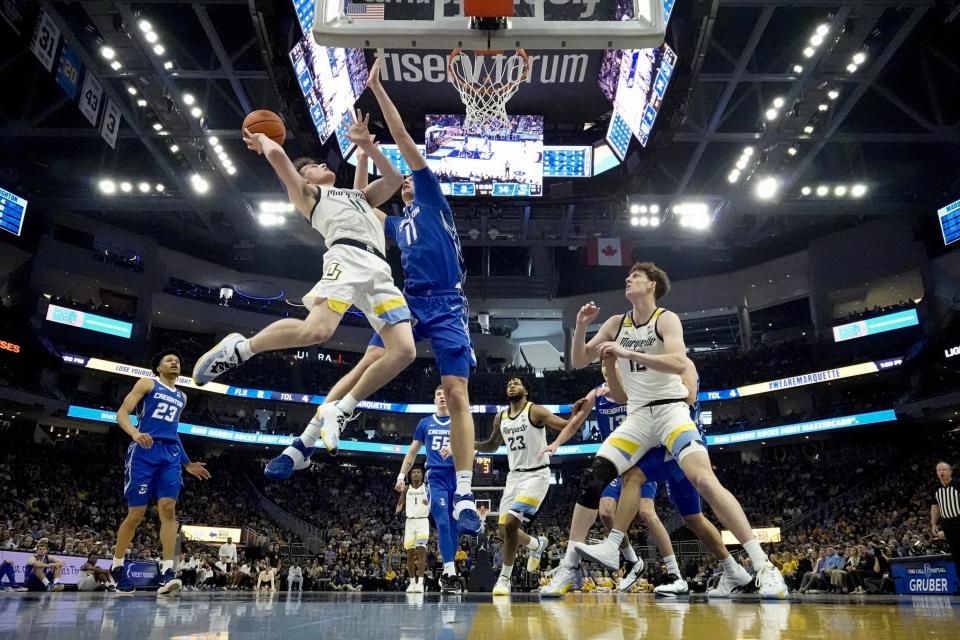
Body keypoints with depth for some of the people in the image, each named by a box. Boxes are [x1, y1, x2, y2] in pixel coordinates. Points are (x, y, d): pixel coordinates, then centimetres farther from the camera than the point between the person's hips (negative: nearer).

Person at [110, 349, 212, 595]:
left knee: (168, 509, -11)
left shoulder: (182, 397, 22)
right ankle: (116, 567, 20)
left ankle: (168, 571, -16)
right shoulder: (147, 383, 6)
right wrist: (135, 433, -25)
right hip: (144, 452, -4)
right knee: (136, 514, -1)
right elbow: (122, 412, -4)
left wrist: (187, 463, 26)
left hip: (170, 455, 4)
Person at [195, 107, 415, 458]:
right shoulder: (306, 193, 23)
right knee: (316, 330, -31)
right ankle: (239, 347, -4)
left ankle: (336, 412, -4)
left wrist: (367, 144, 32)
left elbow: (393, 179, 35)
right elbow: (276, 154, 10)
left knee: (404, 352, -14)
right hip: (347, 257, -5)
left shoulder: (360, 195, 42)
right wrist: (263, 139, 31)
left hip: (380, 270, 6)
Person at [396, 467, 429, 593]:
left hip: (423, 521, -3)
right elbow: (400, 503, 9)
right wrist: (398, 509, -14)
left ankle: (420, 582, -17)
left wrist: (430, 503, -22)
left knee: (421, 550, -16)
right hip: (410, 521, 3)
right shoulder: (406, 489, 9)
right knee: (410, 552, 5)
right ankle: (412, 582, 16)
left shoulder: (427, 488, 2)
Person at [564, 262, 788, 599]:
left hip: (670, 409, -5)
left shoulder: (666, 319, -7)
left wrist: (626, 353, -28)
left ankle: (763, 565, -20)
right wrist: (581, 325, -7)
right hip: (637, 417, 6)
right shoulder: (616, 323, 9)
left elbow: (678, 363, -24)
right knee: (593, 478, -6)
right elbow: (578, 361, 10)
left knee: (703, 478, -24)